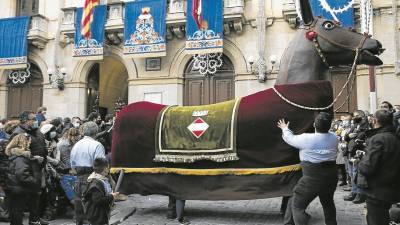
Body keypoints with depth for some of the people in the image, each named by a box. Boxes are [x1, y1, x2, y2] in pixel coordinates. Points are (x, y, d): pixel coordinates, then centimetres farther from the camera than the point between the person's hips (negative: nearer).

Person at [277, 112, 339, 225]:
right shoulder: (334, 138, -3)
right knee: (328, 202, 29)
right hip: (331, 177, 6)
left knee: (297, 205, 4)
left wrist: (285, 129, 23)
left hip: (312, 179, -5)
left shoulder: (306, 139, -16)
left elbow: (290, 138, 1)